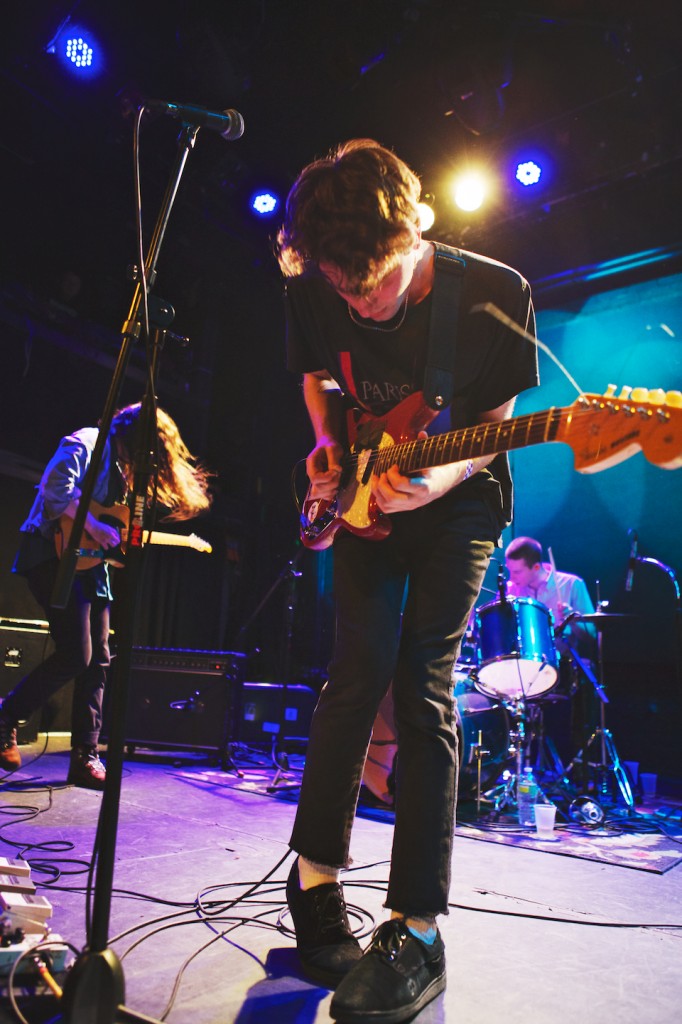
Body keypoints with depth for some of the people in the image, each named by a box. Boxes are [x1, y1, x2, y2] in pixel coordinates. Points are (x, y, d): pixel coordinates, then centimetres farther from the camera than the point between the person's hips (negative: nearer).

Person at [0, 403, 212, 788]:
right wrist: (94, 527, -24)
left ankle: (85, 758, 10)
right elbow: (56, 489, -24)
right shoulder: (85, 444, -8)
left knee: (97, 662, 4)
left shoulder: (121, 464, 19)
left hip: (90, 560, 9)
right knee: (75, 655, -13)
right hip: (57, 552, -9)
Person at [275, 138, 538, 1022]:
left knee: (423, 687, -10)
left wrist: (441, 477, -27)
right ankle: (315, 878, 11)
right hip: (364, 494, 3)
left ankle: (416, 931, 0)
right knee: (359, 670, -6)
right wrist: (328, 443, -5)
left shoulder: (494, 294, -16)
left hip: (457, 497, -2)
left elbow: (493, 427, -8)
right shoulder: (314, 289, -7)